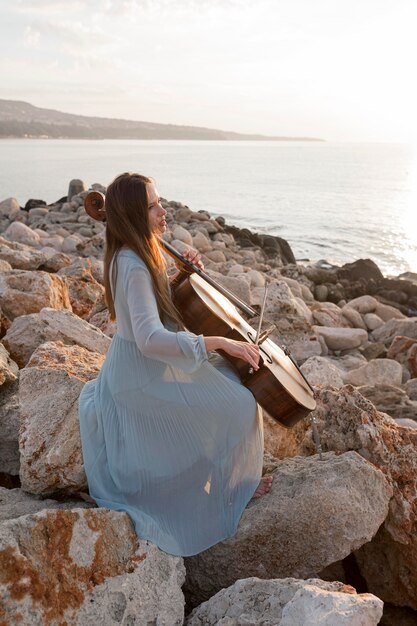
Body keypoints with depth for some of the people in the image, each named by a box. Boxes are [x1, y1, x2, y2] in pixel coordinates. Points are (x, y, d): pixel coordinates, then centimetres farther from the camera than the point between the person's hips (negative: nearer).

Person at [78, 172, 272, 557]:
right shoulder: (133, 266, -29)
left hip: (147, 364, 10)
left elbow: (162, 296, 17)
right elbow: (150, 339, -39)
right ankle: (235, 484, 15)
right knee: (238, 405, -9)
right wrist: (219, 341, -38)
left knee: (230, 377, 18)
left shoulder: (137, 253, 1)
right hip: (144, 376, -10)